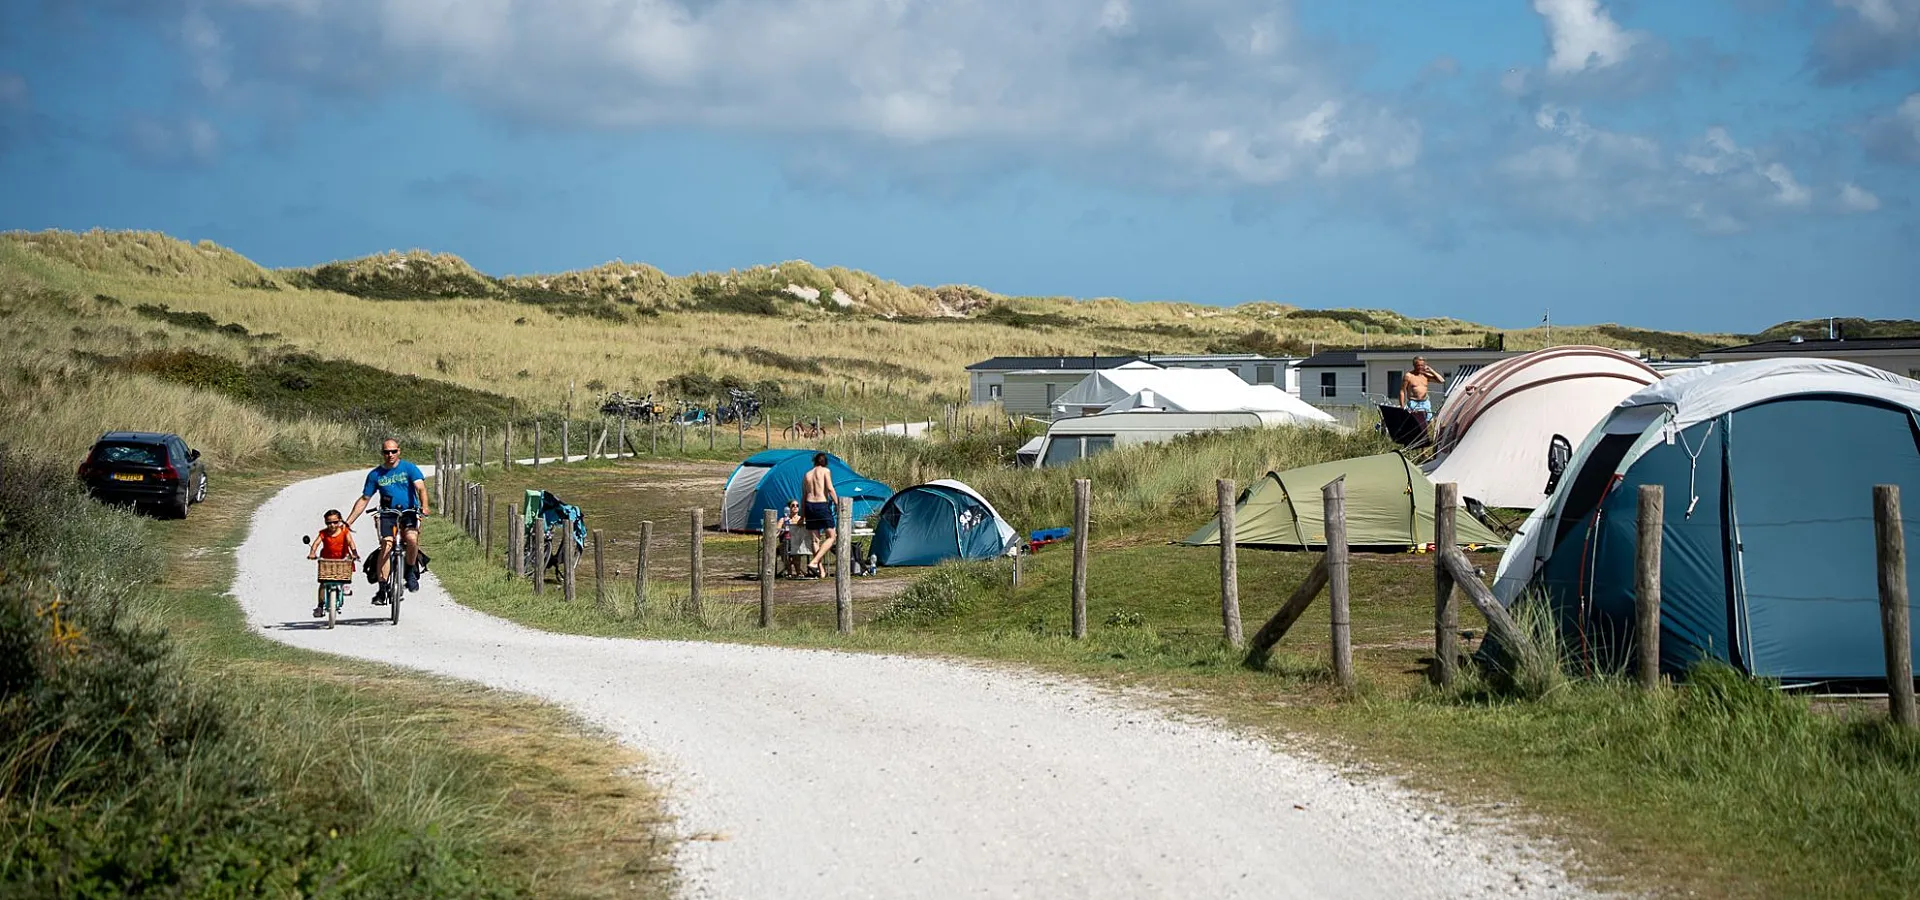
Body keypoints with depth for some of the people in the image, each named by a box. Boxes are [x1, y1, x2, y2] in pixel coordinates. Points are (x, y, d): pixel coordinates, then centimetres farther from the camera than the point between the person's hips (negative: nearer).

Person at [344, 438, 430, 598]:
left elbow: (421, 488, -14)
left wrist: (424, 506, -35)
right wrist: (348, 522, 7)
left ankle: (411, 571, -3)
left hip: (409, 512, -2)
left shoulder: (409, 468, -1)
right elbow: (364, 500, 12)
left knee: (412, 538, -30)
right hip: (388, 514, 2)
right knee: (385, 547, -18)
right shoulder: (375, 474, 6)